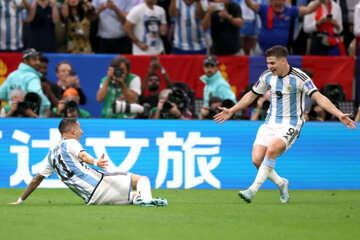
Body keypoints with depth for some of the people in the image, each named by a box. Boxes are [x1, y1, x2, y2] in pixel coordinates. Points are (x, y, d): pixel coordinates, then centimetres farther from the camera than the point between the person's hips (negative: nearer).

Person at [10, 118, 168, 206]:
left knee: (132, 196, 20)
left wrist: (21, 200, 36)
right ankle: (144, 198, -34)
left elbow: (37, 179, 26)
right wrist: (96, 162, -40)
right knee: (143, 179, -3)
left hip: (91, 198, 6)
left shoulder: (51, 154, 24)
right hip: (100, 182, -6)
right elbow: (82, 155, -19)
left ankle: (136, 198, -15)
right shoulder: (70, 143, 5)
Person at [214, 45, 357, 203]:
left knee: (271, 150, -30)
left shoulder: (299, 77, -12)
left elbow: (319, 97, -17)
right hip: (270, 123, 5)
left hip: (290, 124, -5)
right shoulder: (267, 76, 4)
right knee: (257, 159, -12)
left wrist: (339, 115, -28)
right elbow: (251, 95, 20)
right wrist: (231, 111, 24)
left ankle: (252, 190, -27)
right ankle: (281, 184, 15)